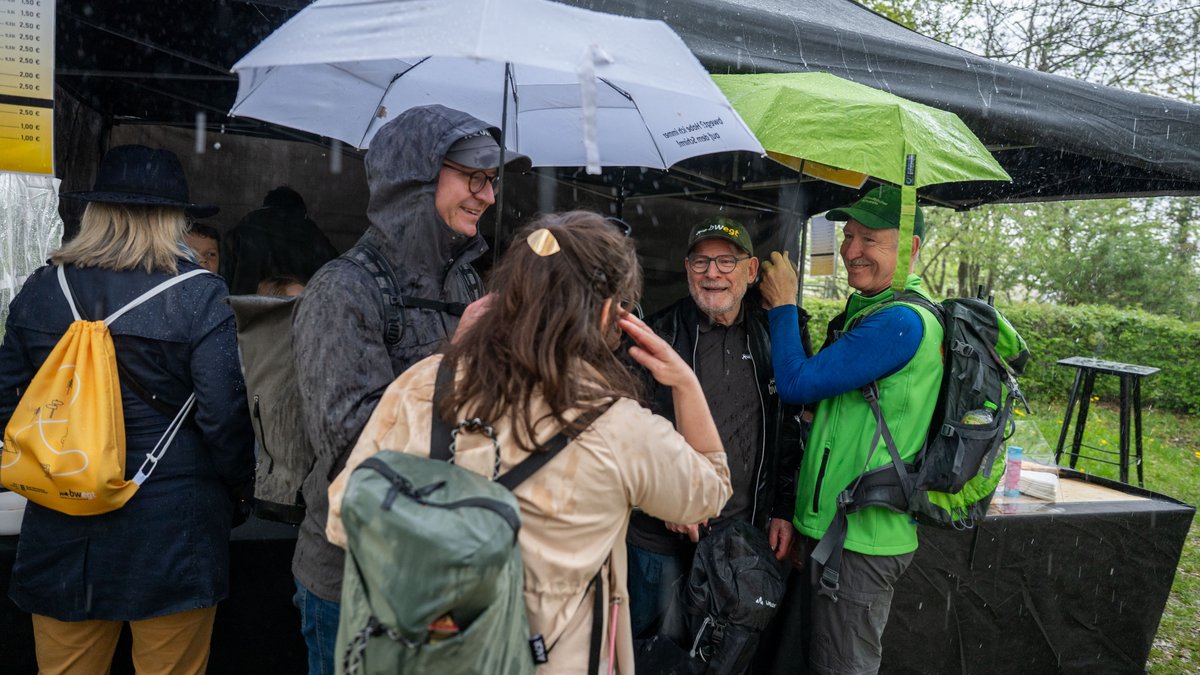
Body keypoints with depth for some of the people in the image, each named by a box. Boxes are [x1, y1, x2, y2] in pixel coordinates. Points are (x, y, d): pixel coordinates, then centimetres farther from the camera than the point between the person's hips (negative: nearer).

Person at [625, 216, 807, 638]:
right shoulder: (659, 335, -6)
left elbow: (788, 433, 12)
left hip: (745, 536, 3)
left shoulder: (771, 341, 6)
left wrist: (783, 510, 10)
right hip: (662, 536, -3)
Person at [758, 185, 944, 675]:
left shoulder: (901, 322, -21)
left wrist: (783, 304, -8)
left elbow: (796, 383, -21)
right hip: (832, 526, 10)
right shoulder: (868, 311, 12)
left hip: (860, 540, -10)